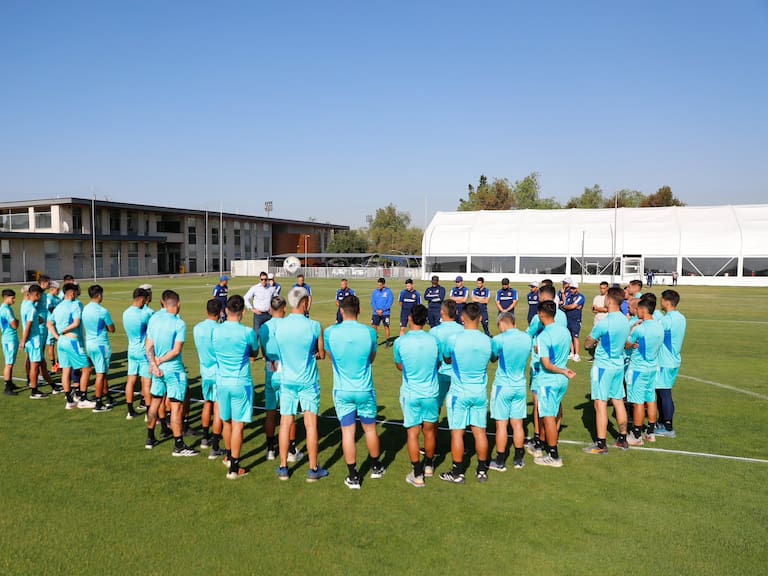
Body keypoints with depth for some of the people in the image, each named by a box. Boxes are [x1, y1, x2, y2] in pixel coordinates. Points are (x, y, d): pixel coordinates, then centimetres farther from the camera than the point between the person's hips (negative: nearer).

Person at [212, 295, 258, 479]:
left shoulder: (216, 330, -3)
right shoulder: (247, 332, -15)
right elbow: (254, 355, 1)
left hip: (221, 381, 5)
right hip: (241, 383, -5)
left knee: (226, 421, 21)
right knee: (238, 425, 2)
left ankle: (229, 456, 40)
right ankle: (234, 468, 7)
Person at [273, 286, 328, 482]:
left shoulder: (279, 326, -4)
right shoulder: (314, 326, -14)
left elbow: (280, 353, 9)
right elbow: (321, 354, -4)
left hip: (287, 381, 3)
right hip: (308, 382, -3)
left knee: (285, 423, 10)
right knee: (311, 425, 5)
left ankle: (283, 468, 19)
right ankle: (313, 470, 13)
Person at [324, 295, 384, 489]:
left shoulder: (330, 332, -11)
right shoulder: (369, 332, -11)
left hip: (342, 391, 0)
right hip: (365, 390, 1)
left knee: (347, 432, 6)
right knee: (370, 429, 17)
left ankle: (353, 477, 12)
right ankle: (376, 467, 35)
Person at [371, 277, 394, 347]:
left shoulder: (388, 291, -6)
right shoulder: (375, 291, 5)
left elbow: (390, 302, -9)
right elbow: (372, 302, 5)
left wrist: (382, 310, -14)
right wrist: (377, 310, -9)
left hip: (385, 313, -3)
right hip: (376, 313, 3)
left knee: (386, 327, 2)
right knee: (374, 326, 0)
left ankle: (387, 341, 14)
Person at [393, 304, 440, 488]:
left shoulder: (400, 342, -14)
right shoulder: (434, 340, -10)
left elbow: (399, 366, 3)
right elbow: (438, 364, 5)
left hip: (410, 394, -2)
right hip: (431, 392, 2)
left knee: (412, 432, 7)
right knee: (429, 430, 18)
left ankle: (417, 475, 12)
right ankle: (429, 464, 37)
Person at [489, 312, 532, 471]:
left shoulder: (499, 339, -15)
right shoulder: (527, 338, -1)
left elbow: (493, 358, -1)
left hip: (503, 386, -5)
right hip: (520, 386, 5)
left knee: (501, 424, 3)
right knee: (518, 424, 13)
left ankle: (500, 462, 11)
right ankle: (518, 459, 22)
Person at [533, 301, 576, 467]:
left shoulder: (543, 336, -21)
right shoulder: (565, 331, 1)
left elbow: (546, 364, -24)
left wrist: (564, 372, -15)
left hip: (548, 381, -8)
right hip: (562, 380, 8)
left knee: (548, 417, 1)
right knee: (554, 414, 20)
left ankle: (554, 456, 7)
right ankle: (547, 444, 35)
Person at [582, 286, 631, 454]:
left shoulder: (603, 323, -20)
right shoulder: (625, 321, 2)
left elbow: (588, 344, -9)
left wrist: (595, 341, 12)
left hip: (603, 366, -8)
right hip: (619, 365, 8)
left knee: (600, 404, -2)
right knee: (618, 401, 16)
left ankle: (601, 444, 2)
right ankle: (622, 439, 26)